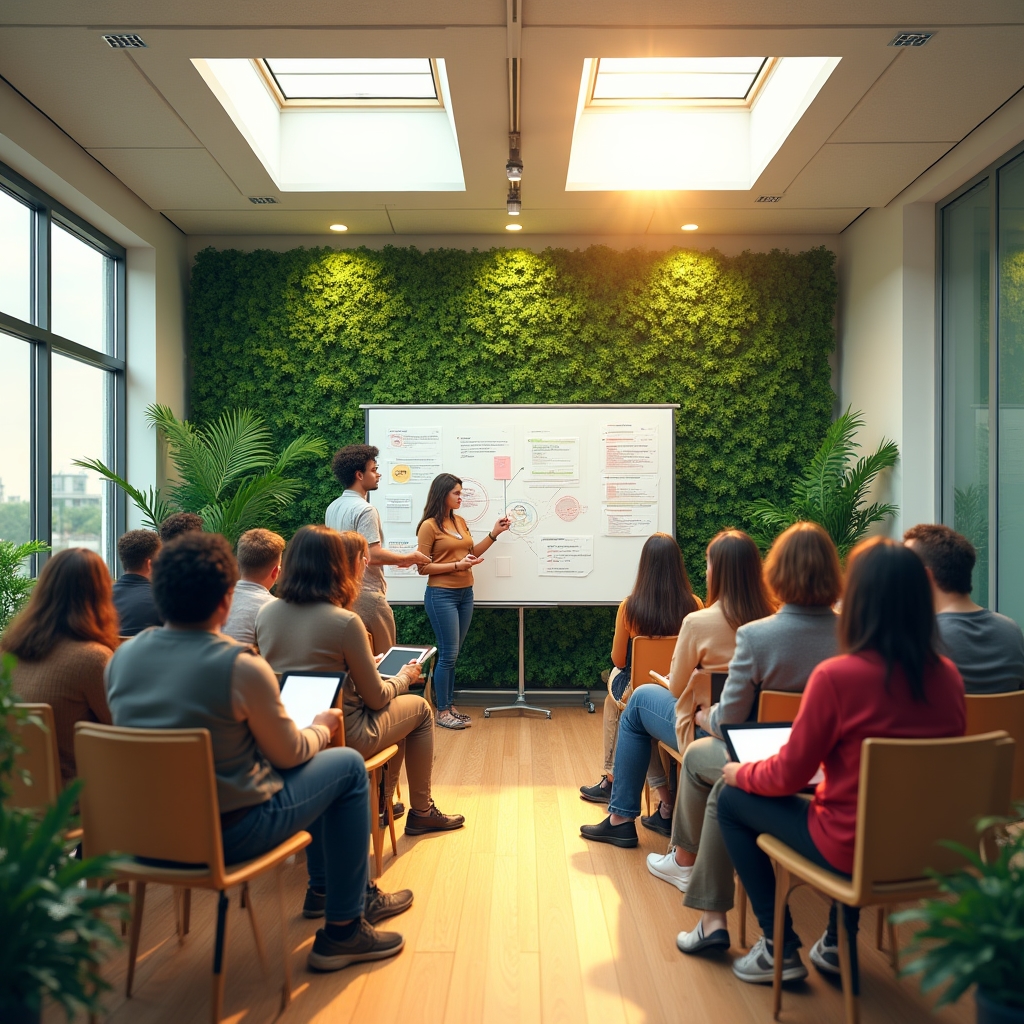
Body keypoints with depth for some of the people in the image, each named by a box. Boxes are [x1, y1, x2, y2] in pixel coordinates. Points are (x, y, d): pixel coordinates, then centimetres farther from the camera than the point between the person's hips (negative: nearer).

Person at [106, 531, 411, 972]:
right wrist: (322, 726, 11)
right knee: (348, 766, 10)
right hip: (226, 831, -8)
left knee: (313, 764, 25)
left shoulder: (123, 656, -3)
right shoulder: (241, 668, -23)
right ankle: (343, 931, 14)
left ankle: (323, 888, 42)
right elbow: (289, 754, -11)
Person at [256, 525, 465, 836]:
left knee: (395, 707, 29)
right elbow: (376, 698, -13)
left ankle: (383, 802, 37)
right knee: (419, 708, 20)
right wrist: (405, 677, 8)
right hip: (341, 737, -7)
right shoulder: (345, 621, -22)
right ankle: (422, 812, 30)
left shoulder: (265, 613, -4)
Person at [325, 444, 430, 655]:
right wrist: (408, 557, -8)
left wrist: (393, 559, 19)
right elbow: (374, 555, -23)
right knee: (382, 659, 2)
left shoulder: (333, 508, 10)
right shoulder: (365, 510, -17)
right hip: (366, 594, -9)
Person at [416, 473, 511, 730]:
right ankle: (442, 712, 6)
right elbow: (423, 567, -10)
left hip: (465, 593, 7)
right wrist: (457, 565, -18)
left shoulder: (460, 521, 10)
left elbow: (471, 553, 17)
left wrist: (494, 533, 10)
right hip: (441, 595, -7)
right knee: (448, 654, -5)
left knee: (452, 653, 11)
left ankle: (449, 705, 20)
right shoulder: (429, 526, -10)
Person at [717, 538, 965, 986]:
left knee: (731, 799, 12)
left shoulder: (836, 676, -24)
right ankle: (839, 942, 37)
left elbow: (787, 776, -14)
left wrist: (742, 772, 6)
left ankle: (779, 947, 17)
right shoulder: (948, 675, -6)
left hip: (852, 848, -6)